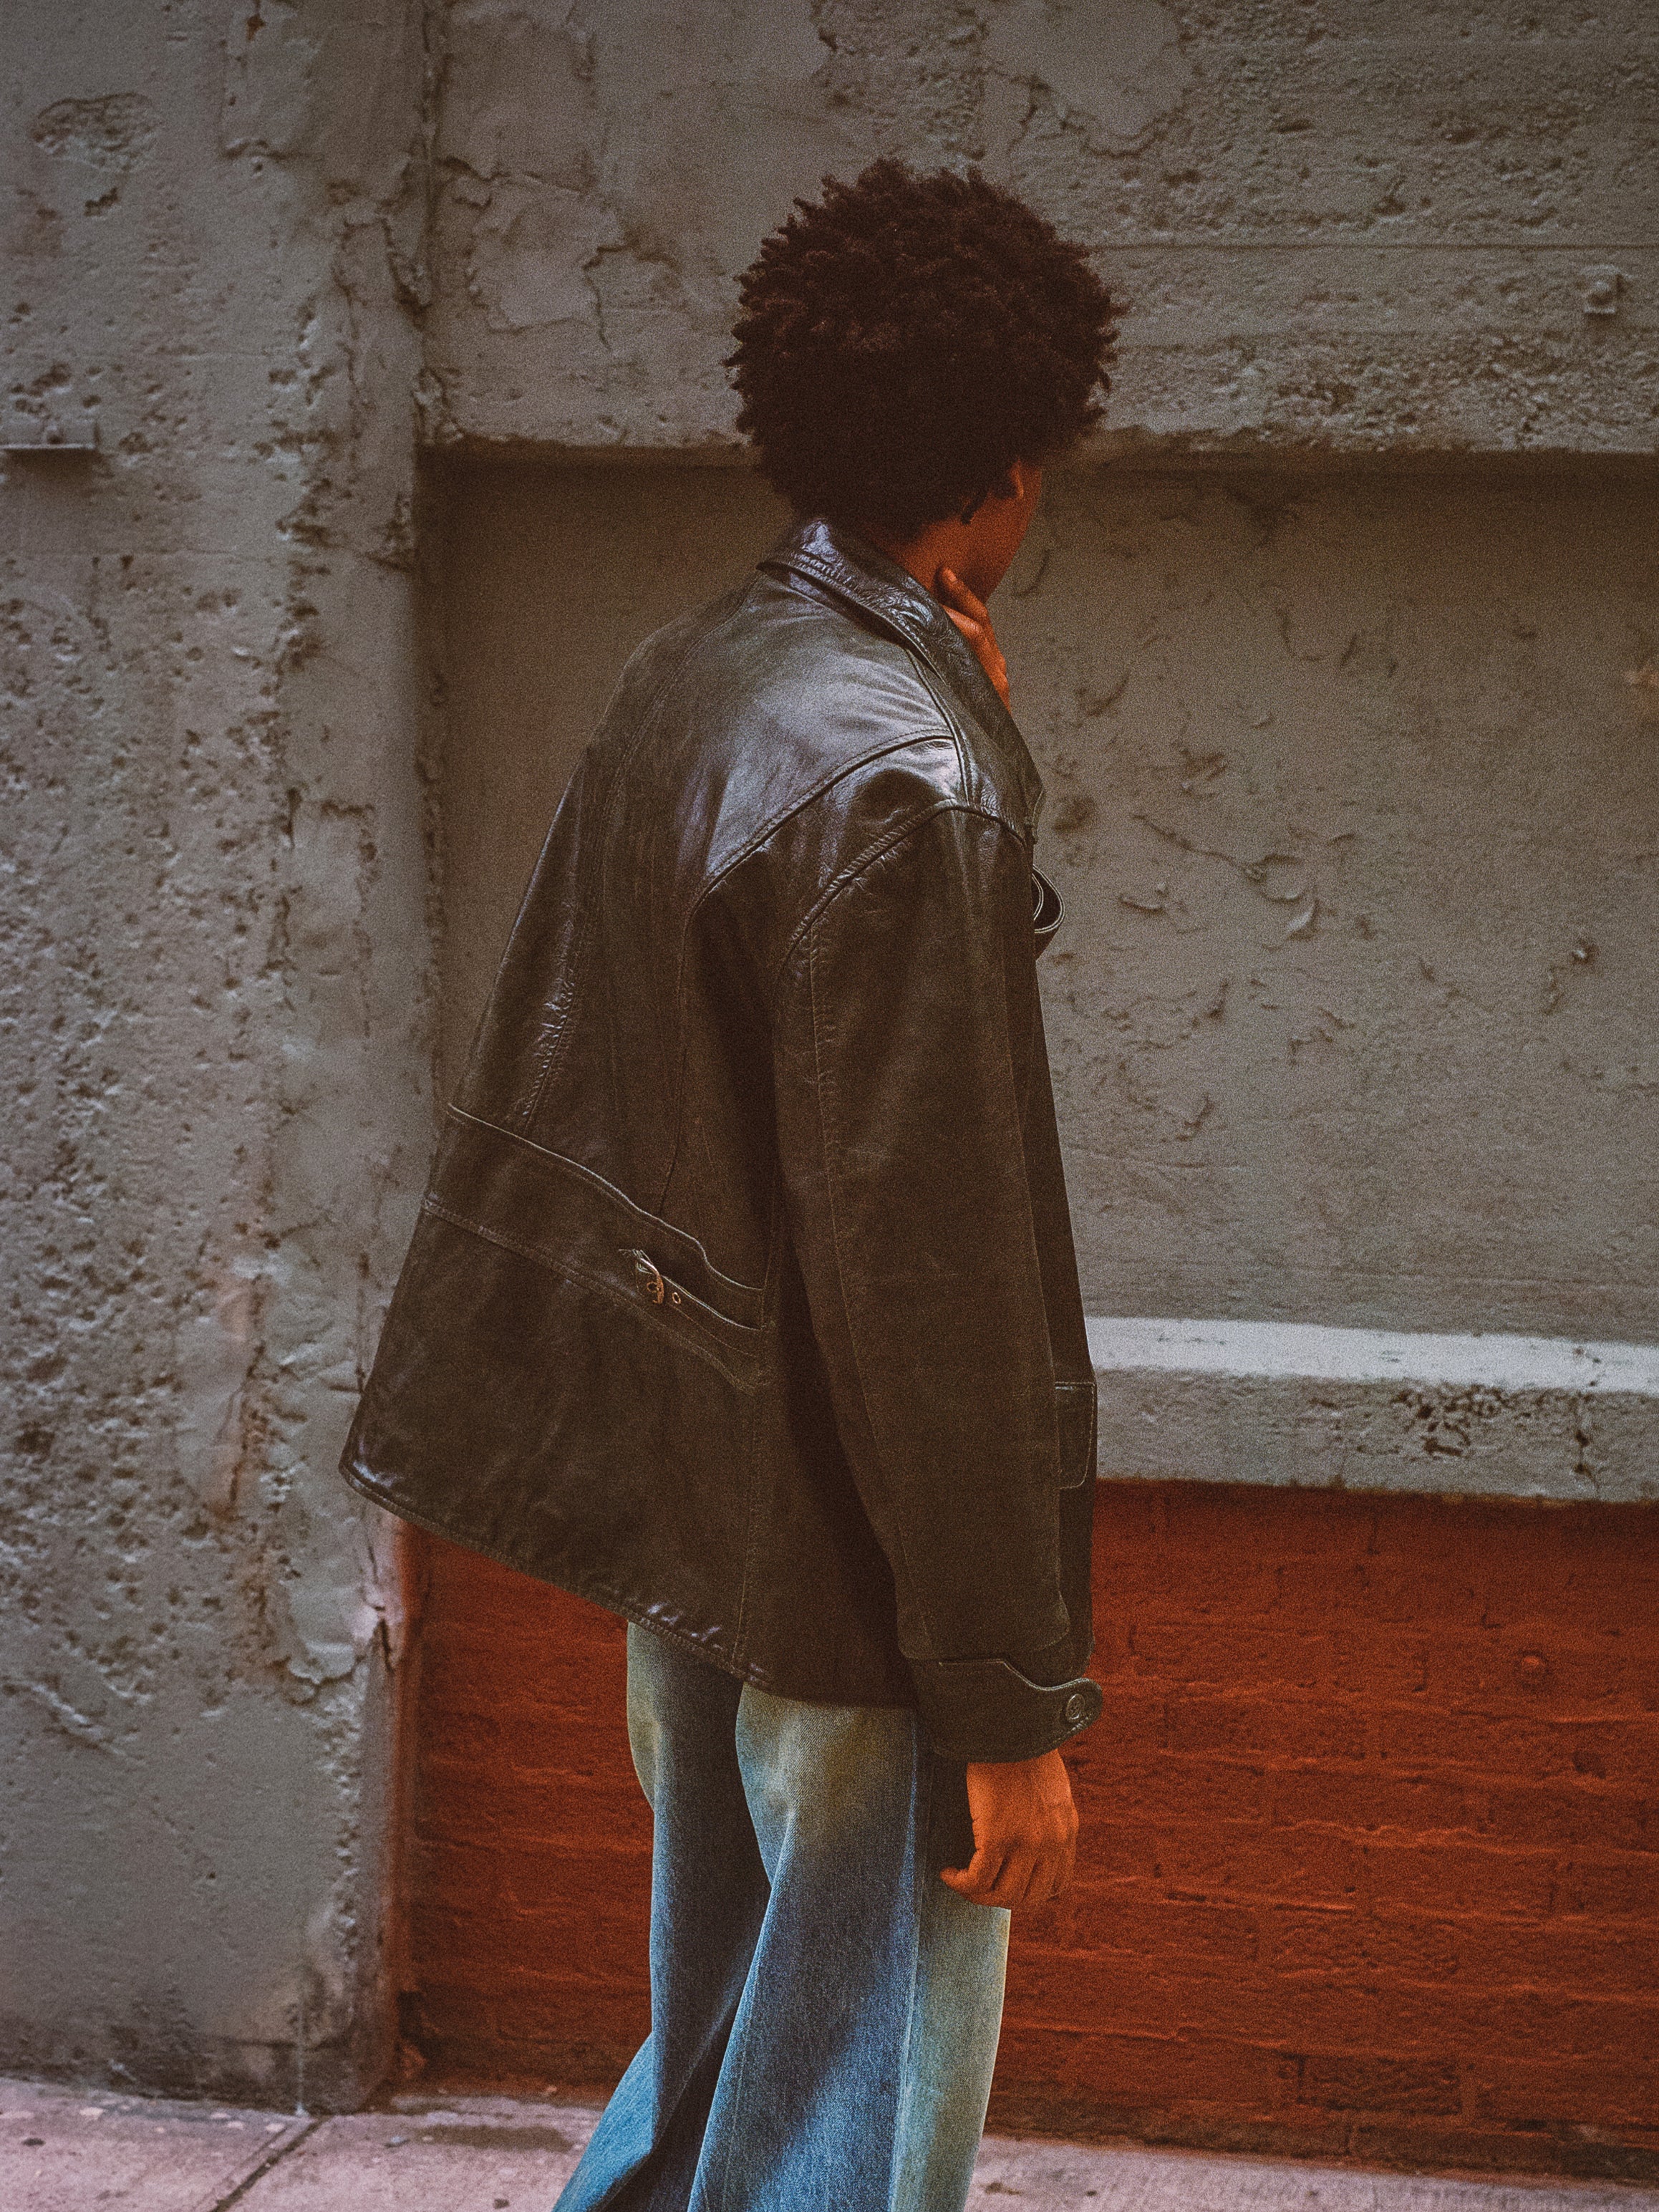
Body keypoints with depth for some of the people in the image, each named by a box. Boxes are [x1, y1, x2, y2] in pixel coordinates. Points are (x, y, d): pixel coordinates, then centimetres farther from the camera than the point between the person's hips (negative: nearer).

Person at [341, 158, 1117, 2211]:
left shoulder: (688, 674, 5)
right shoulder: (905, 783, -22)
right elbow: (926, 1278, -24)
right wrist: (1011, 1698, -18)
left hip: (676, 1504, 9)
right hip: (844, 1572, -9)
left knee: (718, 2037, 25)